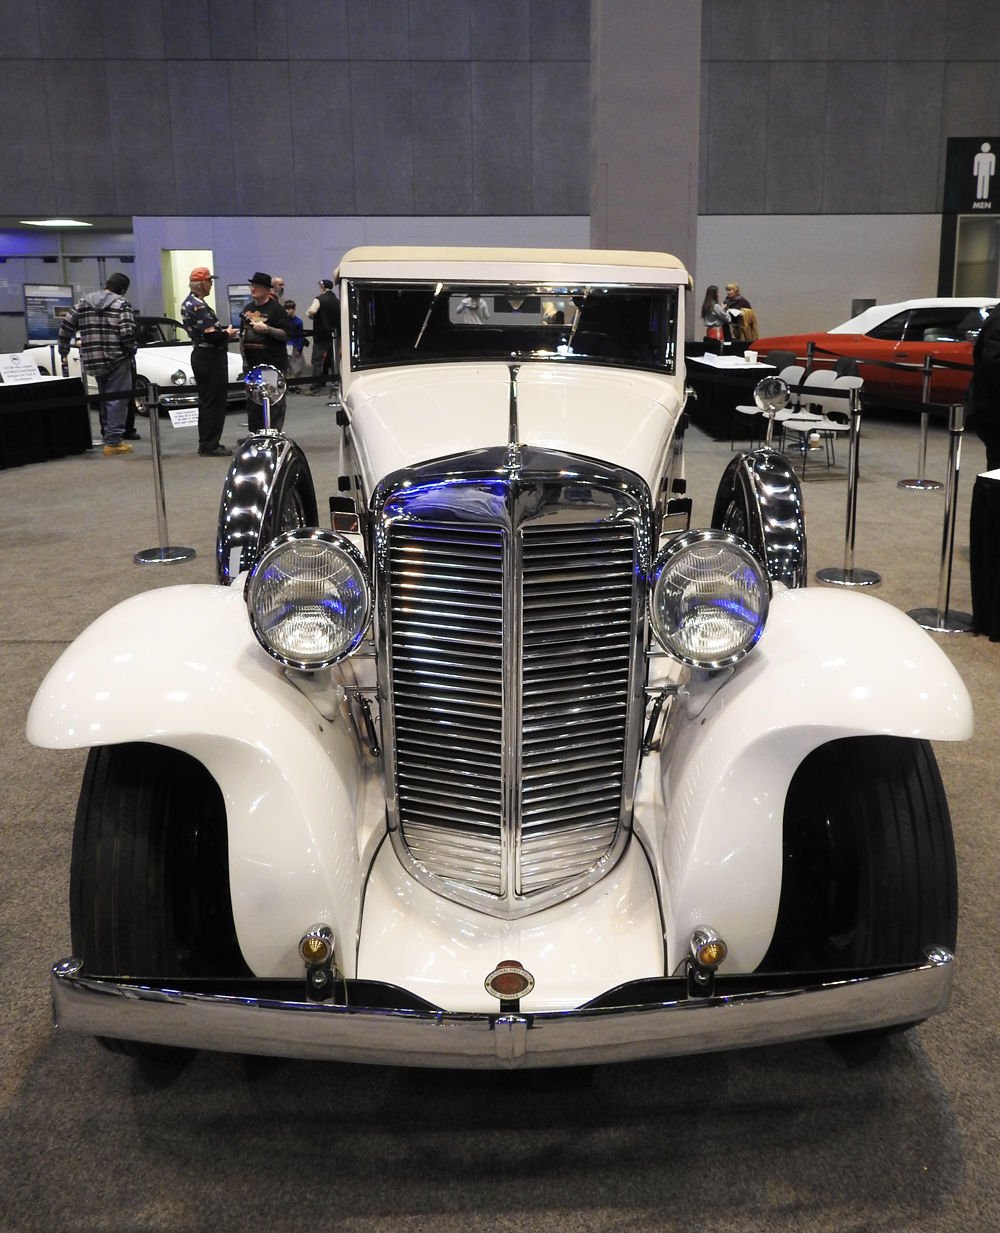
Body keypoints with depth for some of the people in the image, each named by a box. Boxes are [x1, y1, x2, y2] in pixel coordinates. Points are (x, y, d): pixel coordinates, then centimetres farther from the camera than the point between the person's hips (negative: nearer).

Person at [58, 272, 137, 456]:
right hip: (116, 360, -6)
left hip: (92, 360, 6)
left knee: (106, 399, 18)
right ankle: (113, 442, -6)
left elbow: (66, 325, 10)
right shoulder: (121, 303, -5)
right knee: (117, 399, -3)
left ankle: (108, 436, 24)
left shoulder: (83, 302, 11)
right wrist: (131, 352, 0)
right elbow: (127, 332, -16)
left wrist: (63, 350, 20)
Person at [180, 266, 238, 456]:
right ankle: (211, 446, -1)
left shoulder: (188, 303, 11)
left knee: (206, 401, 15)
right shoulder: (200, 307, -19)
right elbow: (211, 335, -25)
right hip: (210, 358, -10)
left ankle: (206, 443, 21)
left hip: (199, 354, 10)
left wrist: (223, 329, 6)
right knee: (214, 402, -4)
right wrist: (227, 333, -7)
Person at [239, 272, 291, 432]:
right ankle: (254, 434, 18)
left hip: (273, 364, -7)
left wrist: (266, 329, -21)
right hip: (253, 363, 7)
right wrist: (243, 354, 18)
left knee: (275, 402, -6)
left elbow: (286, 334, -10)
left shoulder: (275, 309, -4)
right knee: (252, 402, 10)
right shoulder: (247, 309, 16)